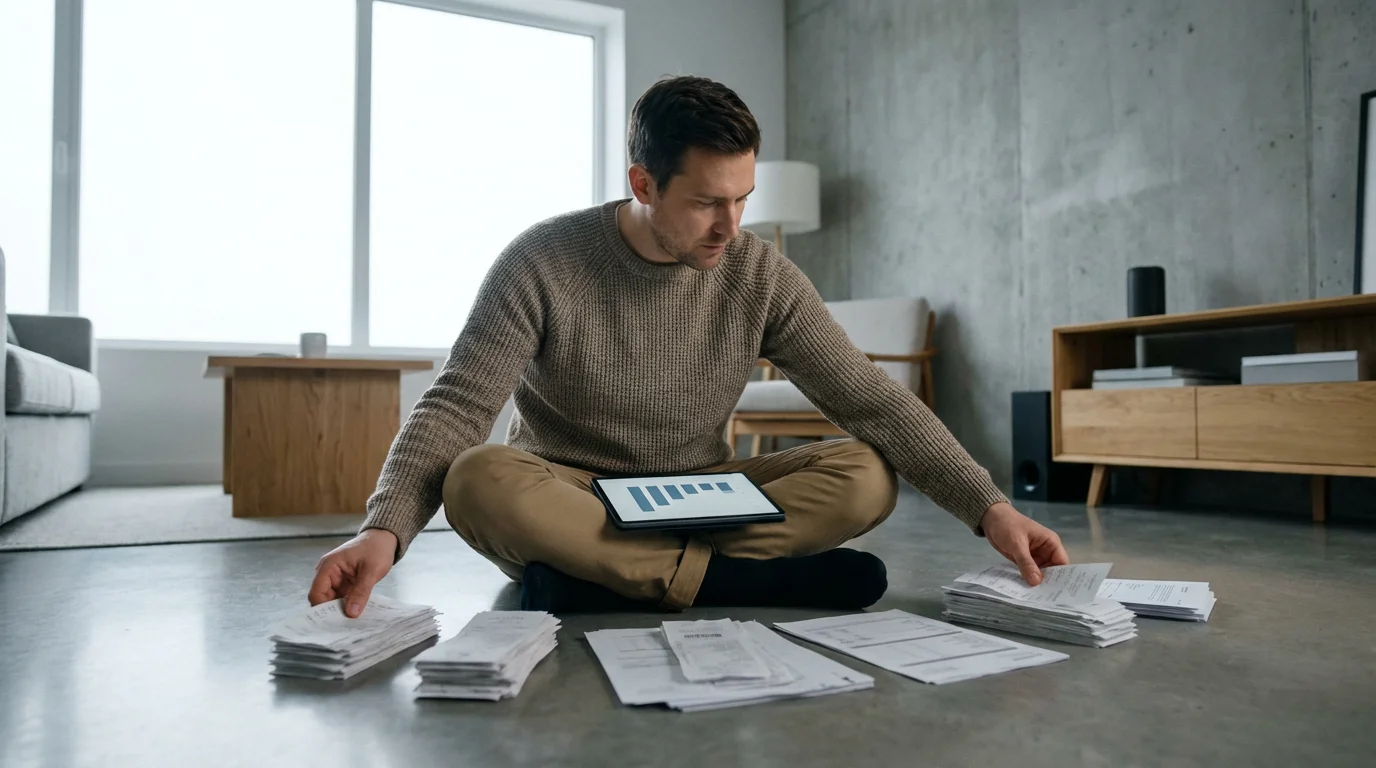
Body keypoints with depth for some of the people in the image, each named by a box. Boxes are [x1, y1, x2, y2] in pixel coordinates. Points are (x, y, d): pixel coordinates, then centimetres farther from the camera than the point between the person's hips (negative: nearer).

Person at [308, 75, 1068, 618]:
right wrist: (385, 528, -35)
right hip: (561, 501, -1)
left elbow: (873, 402, -8)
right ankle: (747, 580, -25)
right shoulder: (543, 262, -14)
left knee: (867, 476, -19)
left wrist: (988, 506, -17)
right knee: (478, 480, -35)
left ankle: (590, 576, -22)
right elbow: (456, 405, -18)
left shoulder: (761, 275, -7)